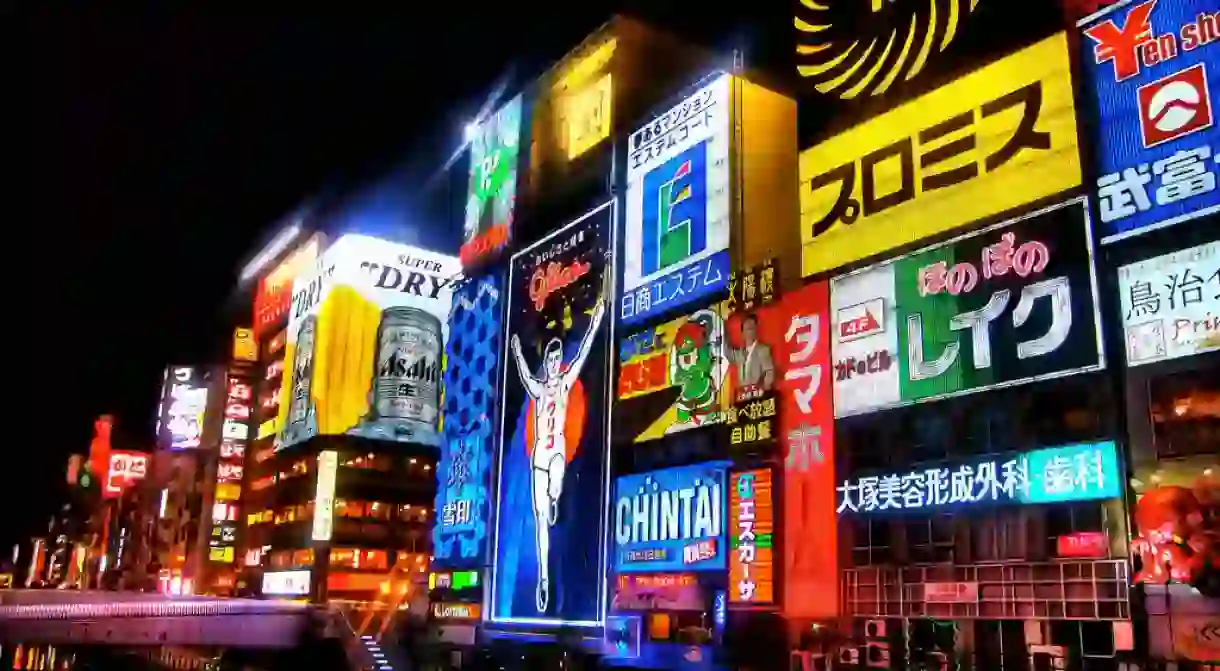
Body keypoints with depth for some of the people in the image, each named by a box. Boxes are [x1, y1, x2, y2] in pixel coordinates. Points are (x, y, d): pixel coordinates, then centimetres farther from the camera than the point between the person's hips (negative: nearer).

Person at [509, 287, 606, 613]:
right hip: (540, 452, 1)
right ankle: (543, 577, 10)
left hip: (559, 449, -1)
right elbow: (524, 375, -8)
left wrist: (595, 323, -6)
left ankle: (554, 499, 3)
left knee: (556, 490, -35)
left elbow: (582, 354, -1)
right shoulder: (537, 388, 7)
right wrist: (517, 353, -21)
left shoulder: (565, 382, 4)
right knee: (540, 517, 3)